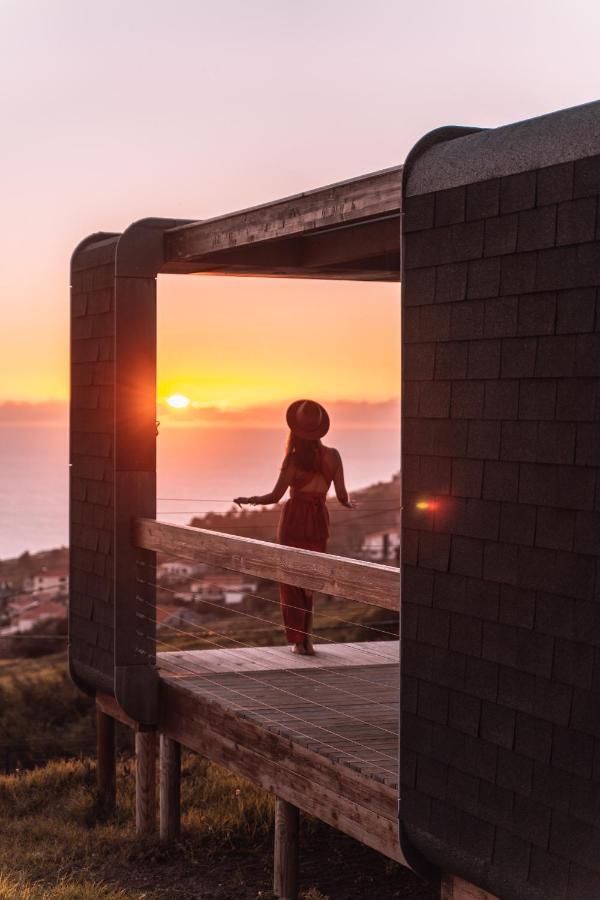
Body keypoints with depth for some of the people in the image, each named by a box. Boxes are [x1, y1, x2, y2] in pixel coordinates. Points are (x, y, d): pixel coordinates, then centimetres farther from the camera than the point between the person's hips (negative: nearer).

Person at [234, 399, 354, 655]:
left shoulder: (294, 459, -14)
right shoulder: (333, 456, -5)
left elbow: (275, 496, -11)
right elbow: (342, 496, -1)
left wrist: (248, 500, 6)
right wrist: (349, 504, 22)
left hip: (293, 520, -3)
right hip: (319, 522, 3)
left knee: (291, 581, 9)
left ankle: (299, 640, 3)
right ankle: (306, 637, 13)